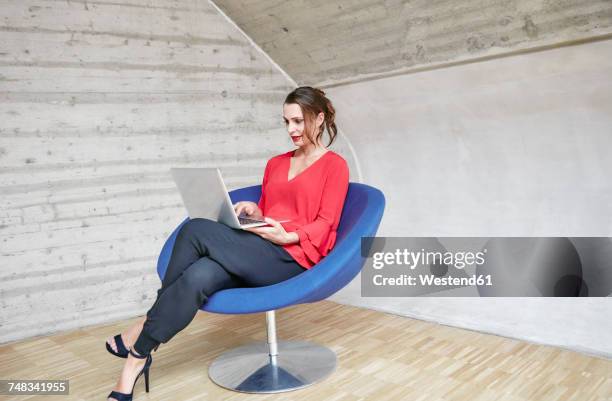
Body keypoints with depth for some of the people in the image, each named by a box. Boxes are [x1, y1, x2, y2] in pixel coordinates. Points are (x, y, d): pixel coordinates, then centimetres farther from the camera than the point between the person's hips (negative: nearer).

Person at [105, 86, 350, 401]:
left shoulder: (334, 165, 4)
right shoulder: (276, 163, 23)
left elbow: (325, 224, -5)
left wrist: (286, 236, -20)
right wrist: (253, 212, 2)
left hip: (294, 257, -6)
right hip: (259, 254, 6)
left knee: (197, 230, -24)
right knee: (200, 277, -28)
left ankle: (146, 324, -11)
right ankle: (136, 360, -22)